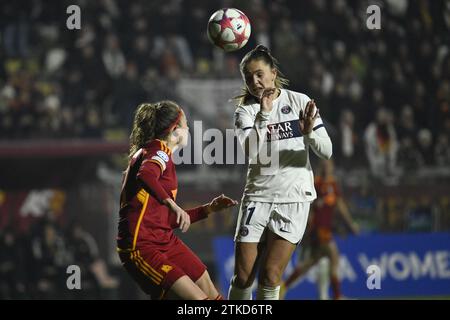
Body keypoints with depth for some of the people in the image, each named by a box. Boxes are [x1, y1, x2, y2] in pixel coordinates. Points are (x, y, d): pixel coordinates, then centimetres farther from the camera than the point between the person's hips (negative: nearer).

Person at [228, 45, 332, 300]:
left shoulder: (299, 102, -1)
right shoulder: (246, 110, 0)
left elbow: (326, 152, -4)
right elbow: (251, 152, -18)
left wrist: (309, 133, -24)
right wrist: (263, 115, -26)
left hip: (294, 199, -1)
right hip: (258, 197, 1)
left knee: (270, 276, -7)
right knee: (242, 277, -1)